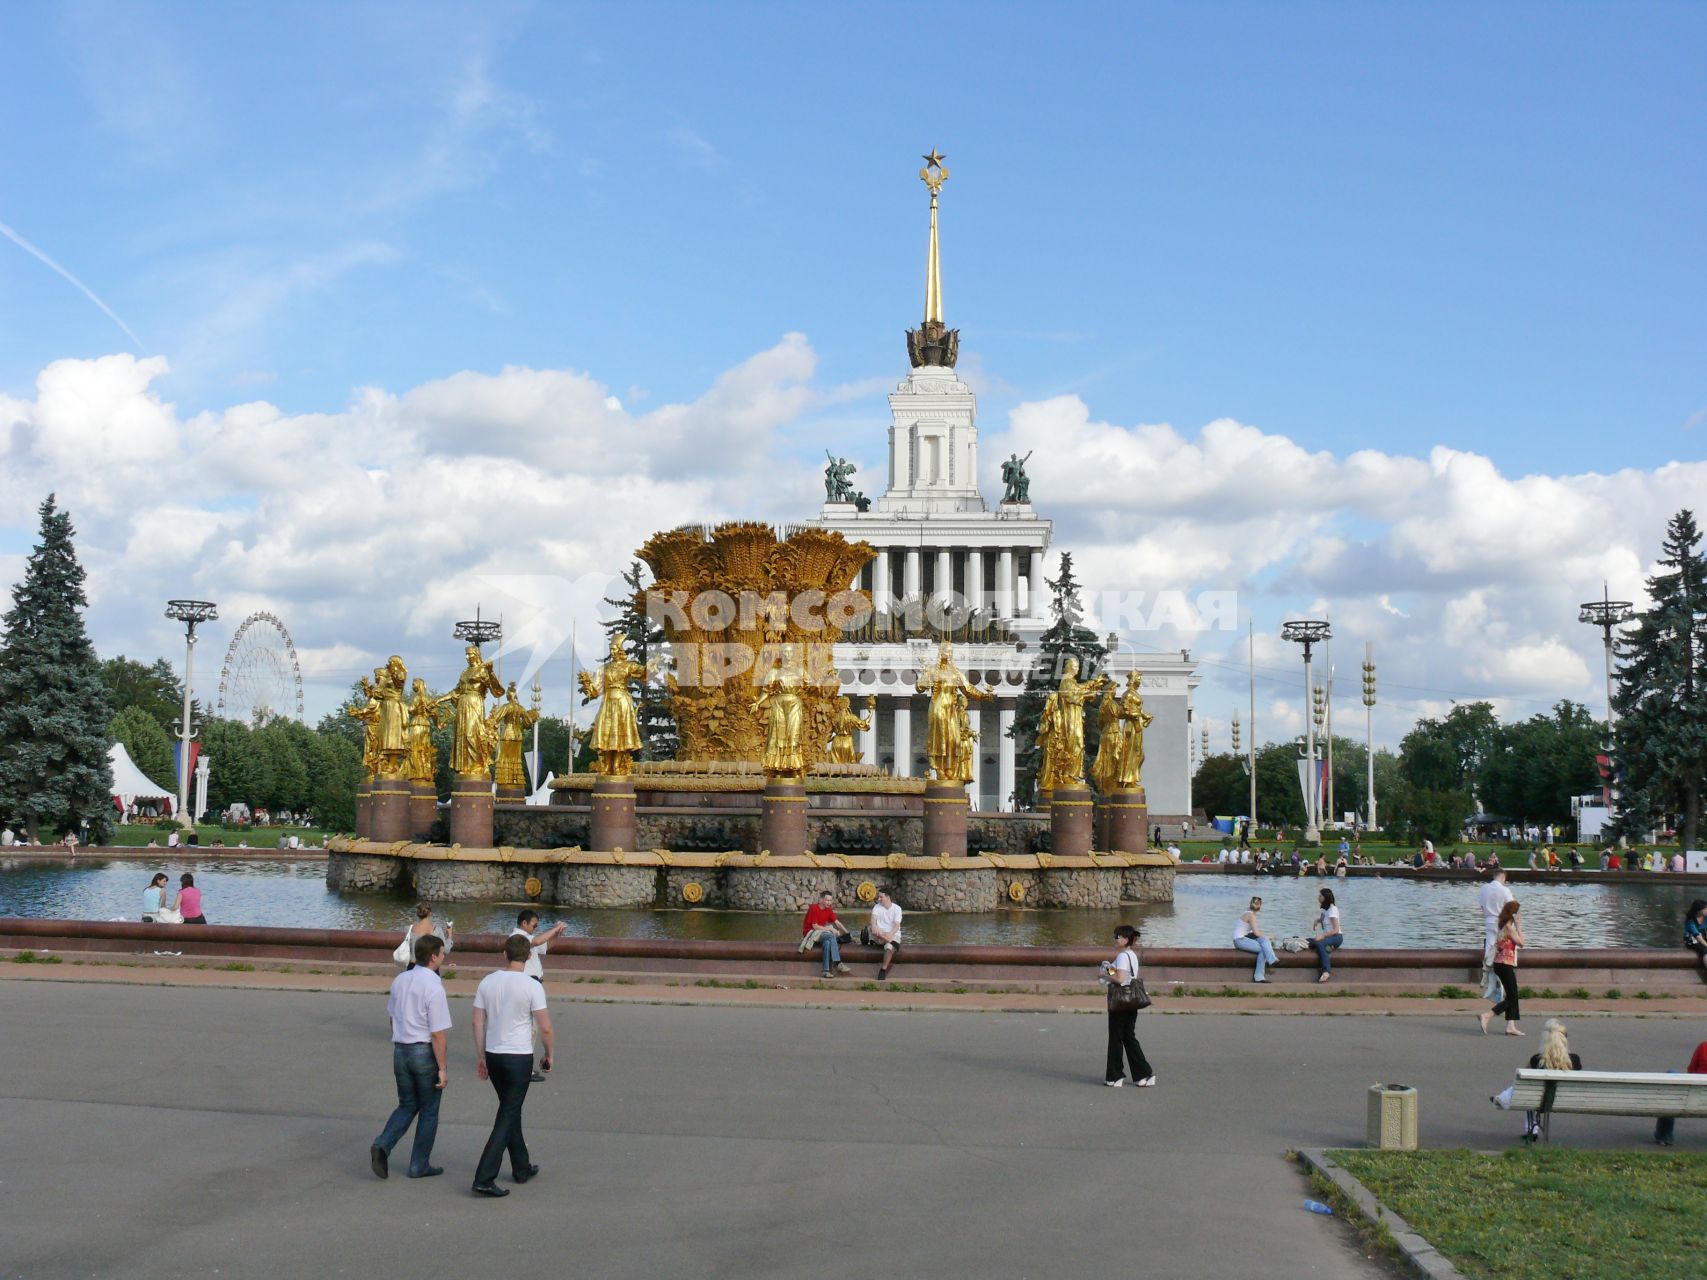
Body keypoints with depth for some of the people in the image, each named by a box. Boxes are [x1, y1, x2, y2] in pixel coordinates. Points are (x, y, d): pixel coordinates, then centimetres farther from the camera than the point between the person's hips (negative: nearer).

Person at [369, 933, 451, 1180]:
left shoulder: (400, 981, 3)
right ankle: (419, 1165, 16)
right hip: (425, 1052, -6)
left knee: (407, 1106, 18)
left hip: (400, 1051, 6)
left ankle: (382, 1145, -5)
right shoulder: (434, 987, -19)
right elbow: (438, 1033, -18)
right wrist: (442, 1068, -12)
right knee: (429, 1111, 10)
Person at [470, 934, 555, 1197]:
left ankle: (522, 1168, 30)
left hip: (493, 1055, 5)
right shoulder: (532, 987, -14)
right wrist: (550, 1055, 3)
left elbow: (478, 1022, 2)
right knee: (508, 1116, -1)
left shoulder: (487, 982, 0)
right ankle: (485, 1178, -7)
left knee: (511, 1111, 19)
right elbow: (545, 1029, -13)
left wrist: (480, 1057, 11)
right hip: (519, 1057, -5)